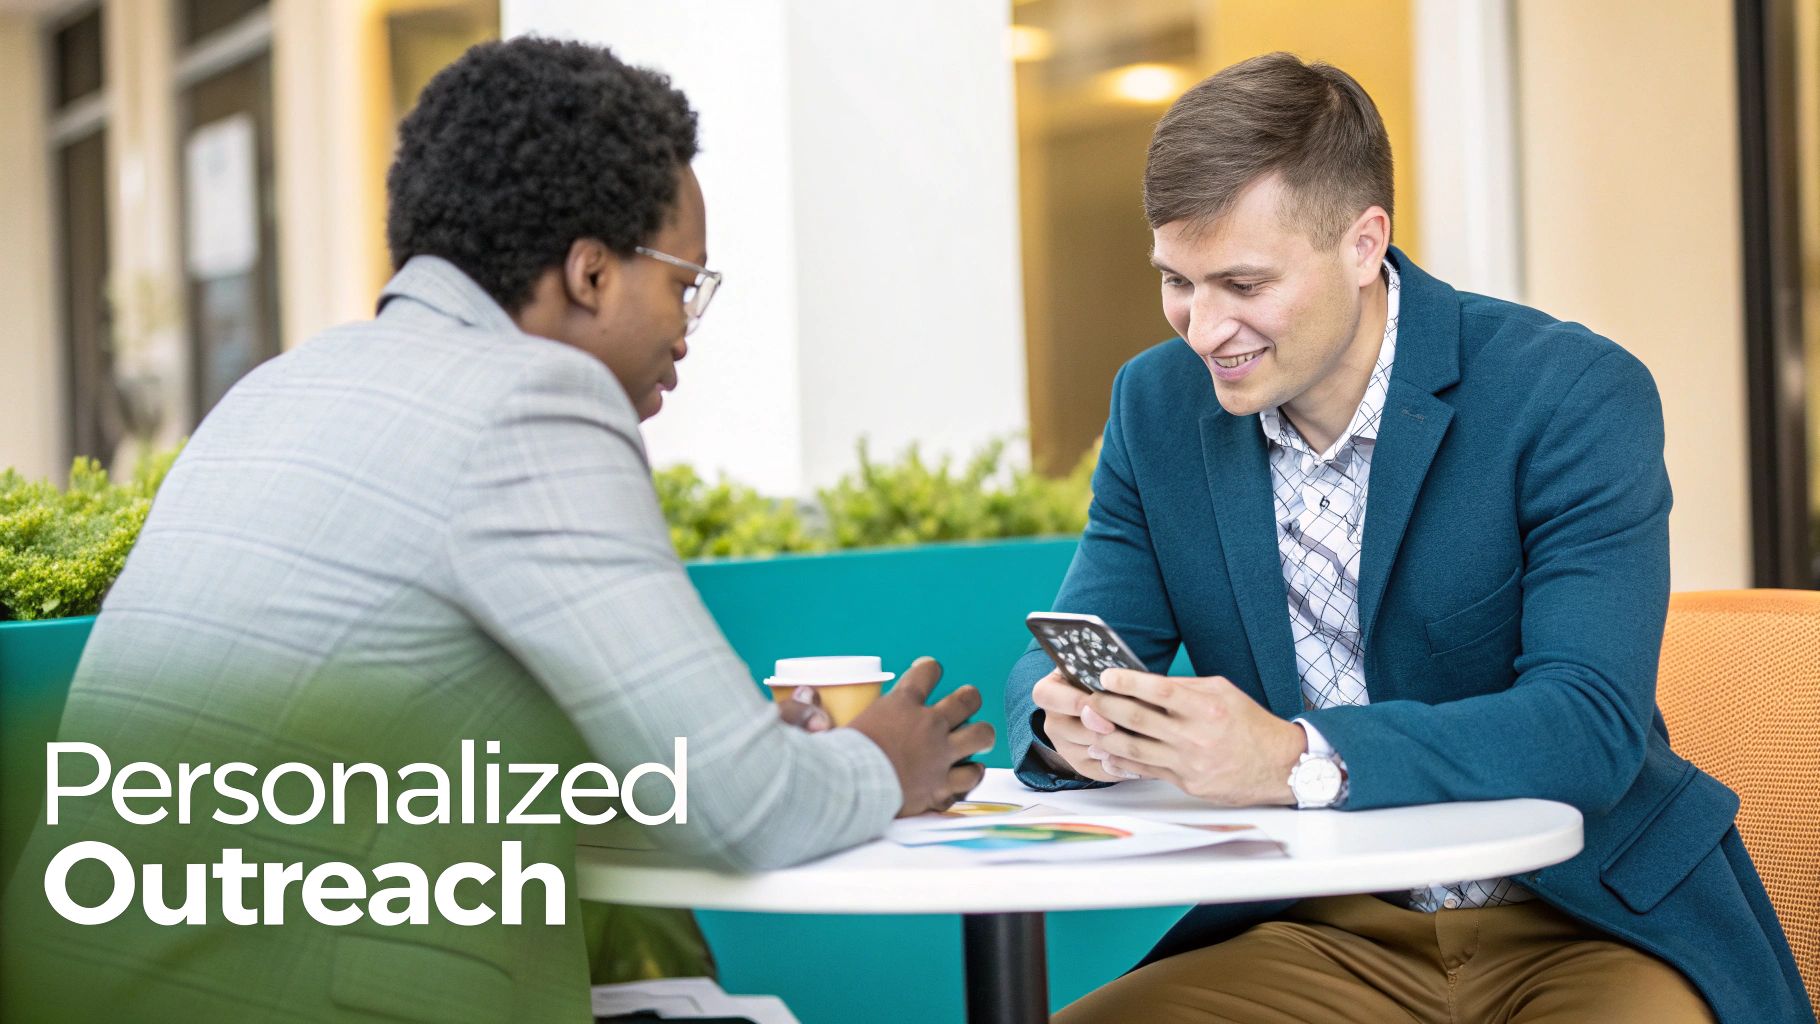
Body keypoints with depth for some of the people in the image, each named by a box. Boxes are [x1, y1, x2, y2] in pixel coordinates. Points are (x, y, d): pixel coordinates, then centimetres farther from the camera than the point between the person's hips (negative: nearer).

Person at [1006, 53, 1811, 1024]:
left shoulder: (1576, 396, -14)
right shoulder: (1158, 404, 2)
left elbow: (1592, 724, -24)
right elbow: (1066, 654, 3)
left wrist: (1296, 760, -39)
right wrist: (1071, 719, -24)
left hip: (1580, 922, -4)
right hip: (1324, 935, 4)